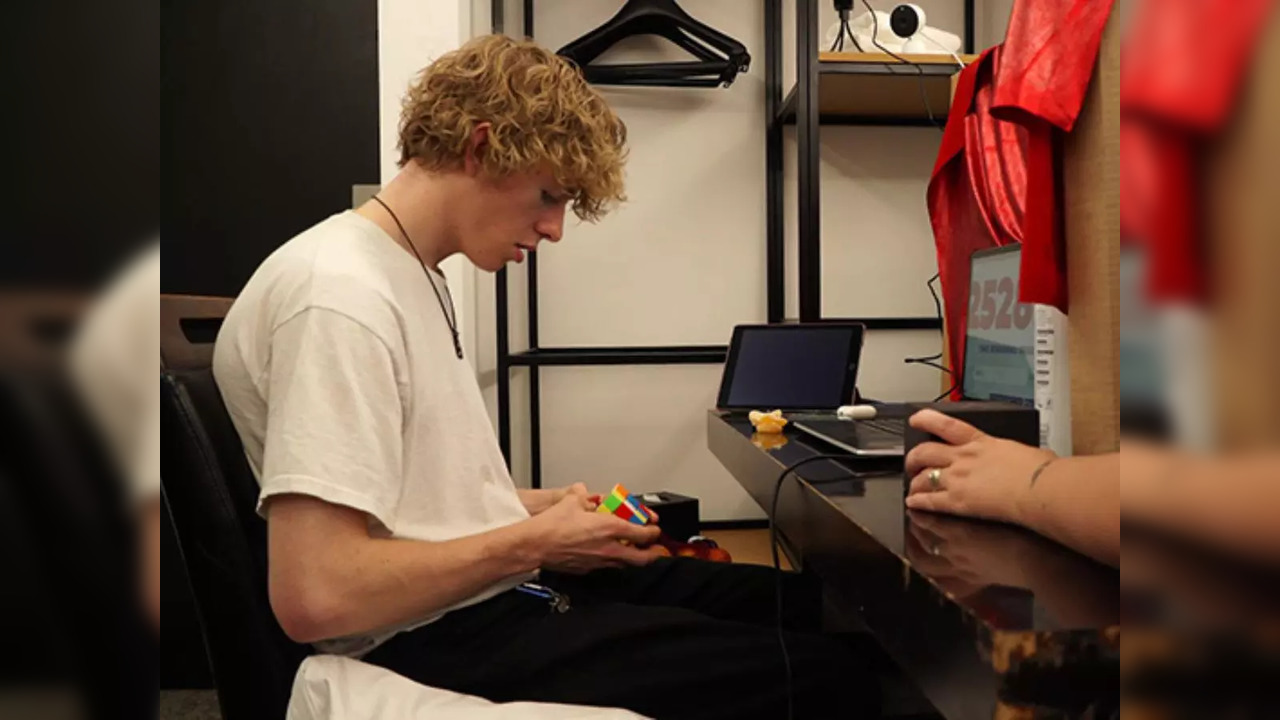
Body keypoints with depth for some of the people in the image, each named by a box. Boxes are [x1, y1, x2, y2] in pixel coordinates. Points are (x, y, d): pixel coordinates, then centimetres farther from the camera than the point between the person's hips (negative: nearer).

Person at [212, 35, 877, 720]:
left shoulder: (413, 276, 11)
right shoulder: (341, 296, -21)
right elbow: (315, 598, -27)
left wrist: (543, 508, 4)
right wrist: (533, 544, -16)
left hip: (502, 583, 10)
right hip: (446, 636, -10)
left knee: (808, 605, 11)